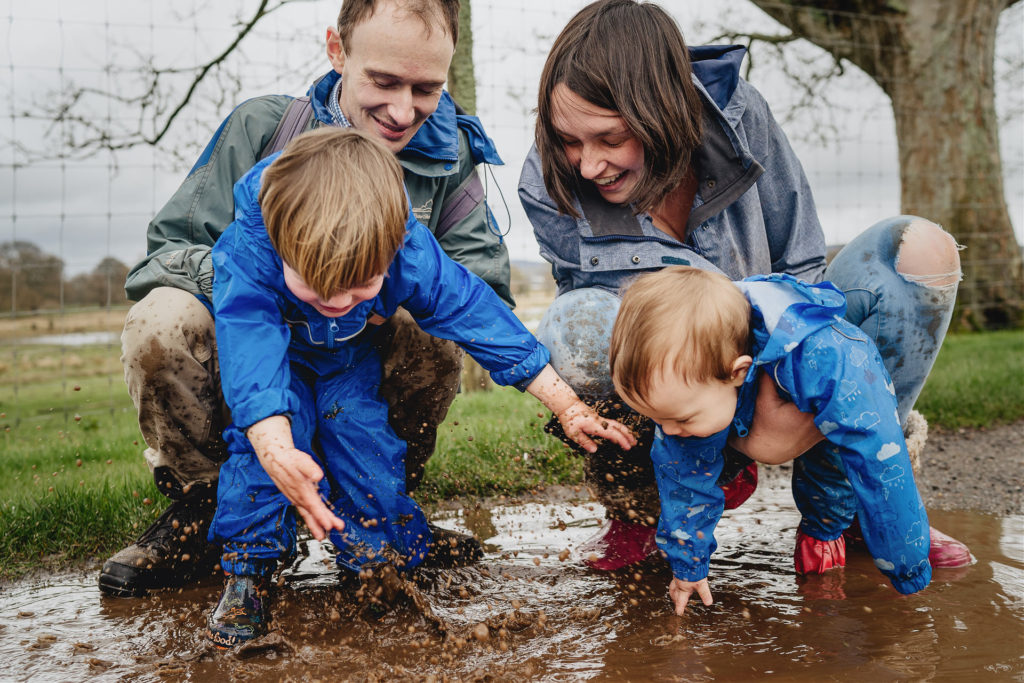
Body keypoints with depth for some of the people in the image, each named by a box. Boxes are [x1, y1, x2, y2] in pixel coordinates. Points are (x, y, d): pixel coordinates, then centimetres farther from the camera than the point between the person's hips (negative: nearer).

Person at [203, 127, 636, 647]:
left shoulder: (409, 252, -34)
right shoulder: (246, 254, -41)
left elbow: (472, 310, -27)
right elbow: (250, 355, -51)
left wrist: (567, 406, -27)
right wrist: (276, 451, -70)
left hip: (351, 357, 2)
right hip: (277, 353, -1)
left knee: (359, 425, -18)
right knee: (270, 421, -27)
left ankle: (380, 562, 5)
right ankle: (247, 571, -14)